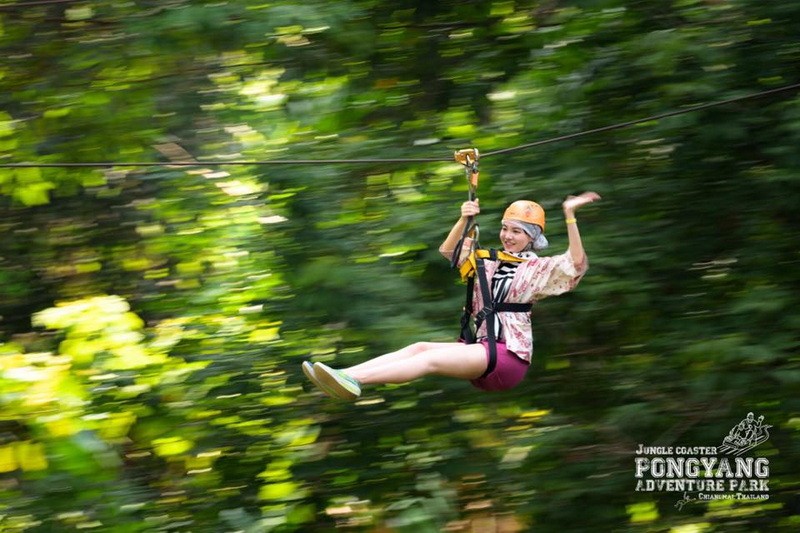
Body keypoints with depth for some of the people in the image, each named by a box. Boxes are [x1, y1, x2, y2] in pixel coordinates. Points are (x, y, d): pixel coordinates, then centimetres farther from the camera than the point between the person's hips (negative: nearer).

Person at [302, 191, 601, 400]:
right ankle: (343, 375, -33)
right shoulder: (489, 264, 21)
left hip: (510, 354, -7)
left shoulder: (538, 269, 3)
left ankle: (355, 381, -45)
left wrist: (570, 215, -21)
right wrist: (464, 220, 4)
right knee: (420, 348, -16)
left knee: (431, 358, -26)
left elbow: (577, 262, -13)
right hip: (483, 349, 7)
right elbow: (448, 251, 21)